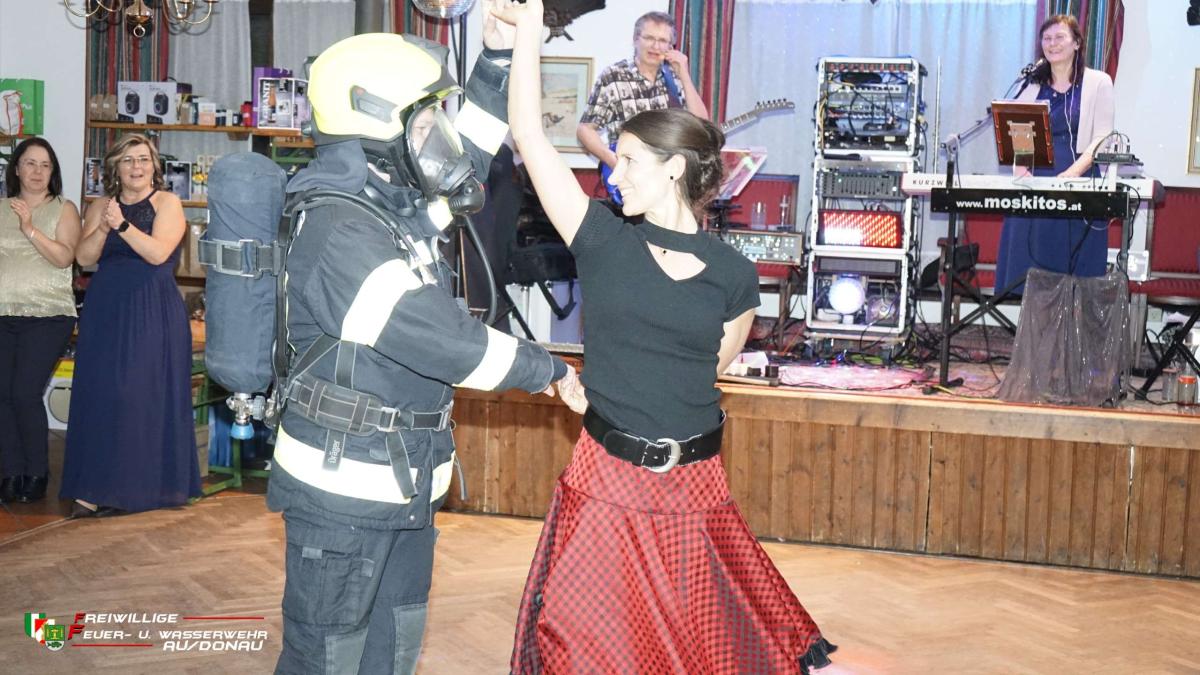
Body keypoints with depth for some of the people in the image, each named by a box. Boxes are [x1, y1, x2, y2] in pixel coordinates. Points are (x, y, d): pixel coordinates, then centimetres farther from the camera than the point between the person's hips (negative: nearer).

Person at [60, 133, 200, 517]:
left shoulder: (167, 203, 0)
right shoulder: (100, 207, 12)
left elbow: (158, 253, -14)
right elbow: (84, 258, 0)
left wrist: (122, 225, -22)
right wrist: (103, 228, -15)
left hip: (153, 313, -4)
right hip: (105, 311, 4)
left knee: (146, 395, -3)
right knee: (100, 396, 1)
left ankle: (143, 485, 3)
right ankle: (99, 489, 6)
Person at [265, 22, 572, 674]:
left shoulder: (397, 204, 6)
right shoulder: (338, 232, -22)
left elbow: (462, 163, 24)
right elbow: (446, 341, -25)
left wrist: (497, 60, 12)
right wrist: (545, 368, -12)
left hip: (407, 484, 9)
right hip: (344, 494, -9)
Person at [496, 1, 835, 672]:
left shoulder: (734, 275, -3)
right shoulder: (604, 237, -4)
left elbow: (714, 366, 9)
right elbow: (529, 134, -8)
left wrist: (609, 393, 4)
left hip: (693, 485, 0)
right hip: (605, 478, 0)